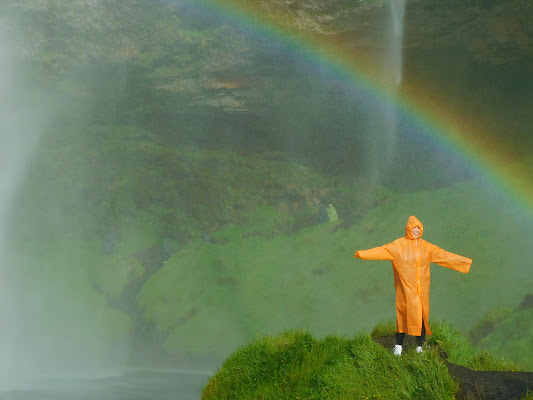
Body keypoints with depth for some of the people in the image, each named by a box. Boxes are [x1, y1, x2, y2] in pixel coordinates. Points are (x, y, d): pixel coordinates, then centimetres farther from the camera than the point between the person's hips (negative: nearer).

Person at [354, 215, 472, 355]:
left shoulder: (426, 246, 10)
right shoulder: (399, 245, -1)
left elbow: (443, 255, 14)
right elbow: (382, 251, -11)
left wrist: (465, 261, 14)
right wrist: (362, 254, -25)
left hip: (422, 289, 3)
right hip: (406, 288, -3)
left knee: (422, 316, -1)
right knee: (404, 315, -5)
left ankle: (420, 346, 9)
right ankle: (398, 346, 6)